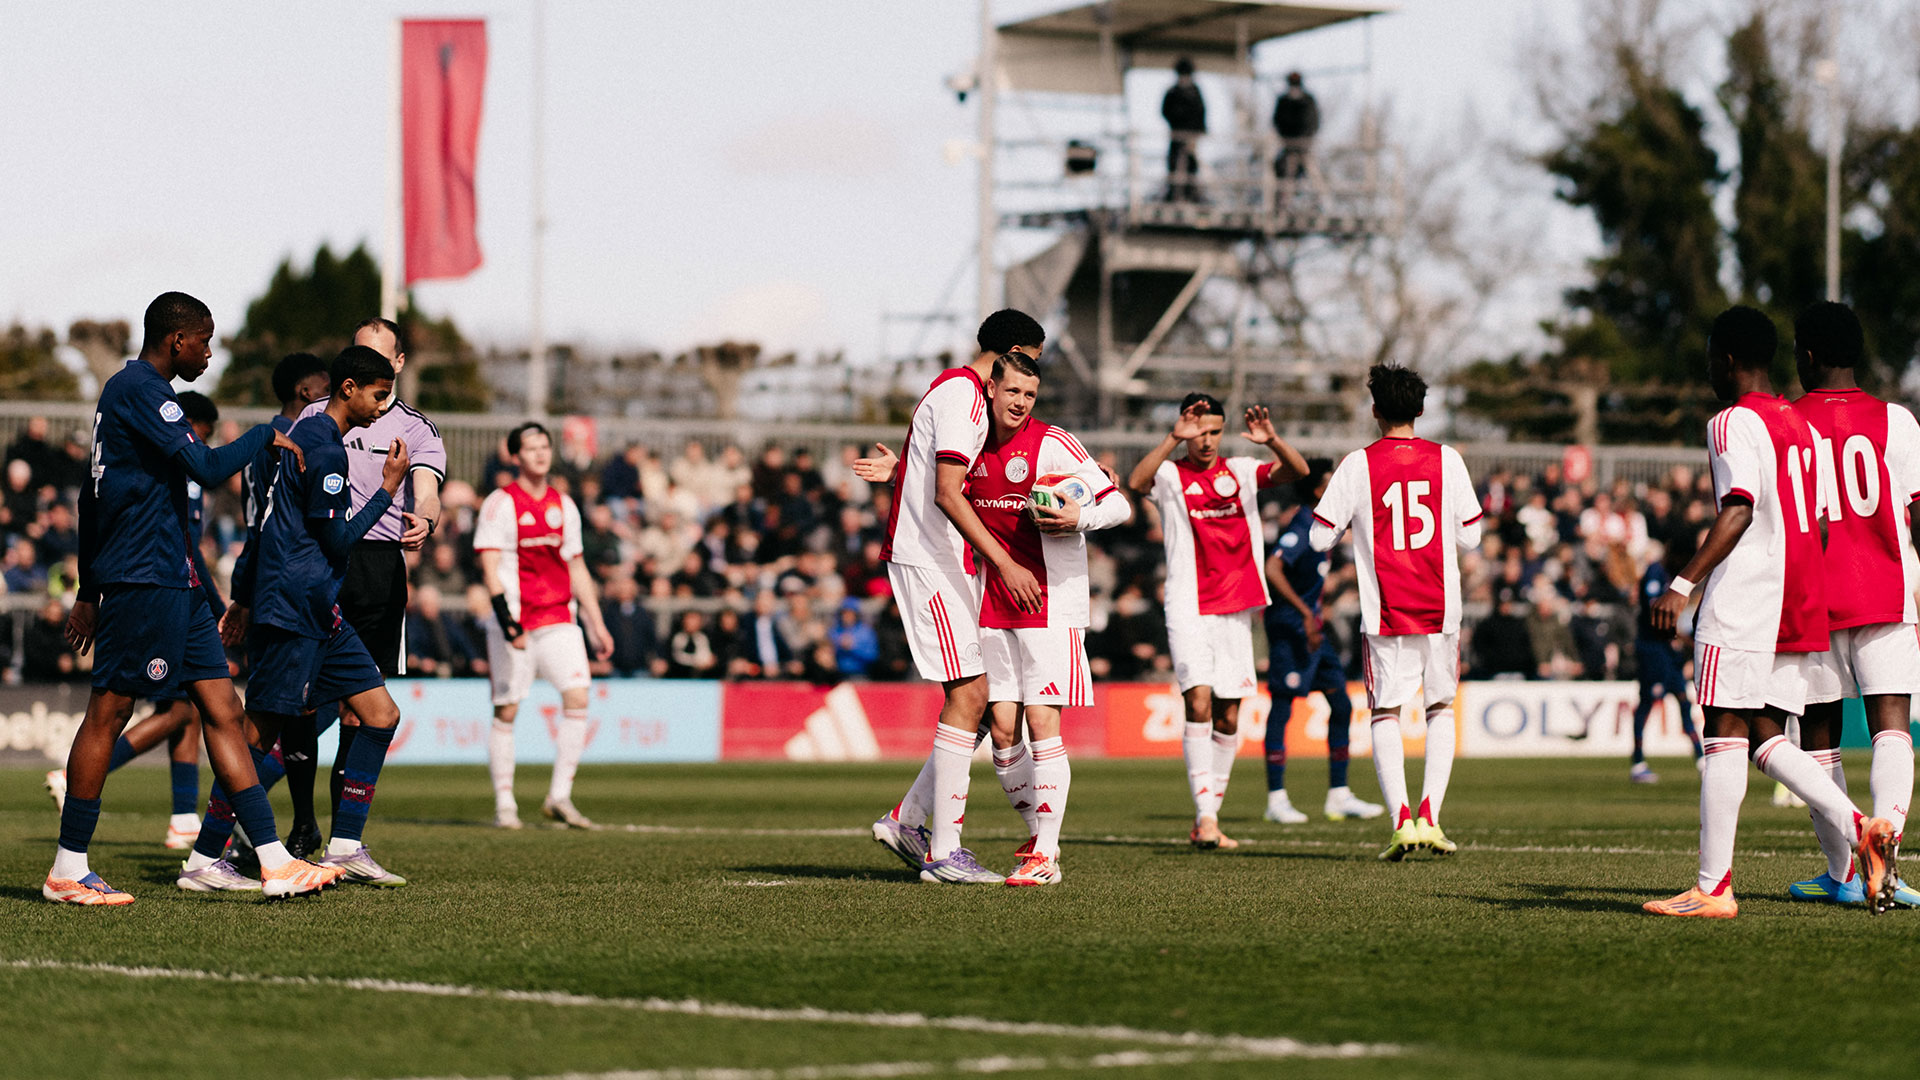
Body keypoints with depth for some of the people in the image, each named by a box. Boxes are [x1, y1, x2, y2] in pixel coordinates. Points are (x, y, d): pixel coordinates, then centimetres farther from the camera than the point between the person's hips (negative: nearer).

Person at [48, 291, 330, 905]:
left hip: (173, 582, 10)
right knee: (109, 711, -5)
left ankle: (275, 863, 0)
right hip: (143, 577, -10)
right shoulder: (138, 389, -11)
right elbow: (207, 468, -21)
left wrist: (90, 590, 28)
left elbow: (92, 497, 25)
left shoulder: (130, 391, 20)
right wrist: (267, 436, -4)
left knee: (223, 710, 4)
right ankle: (67, 871, 1)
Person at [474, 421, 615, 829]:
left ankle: (560, 796, -4)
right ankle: (504, 805, 7)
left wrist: (597, 625, 15)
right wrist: (507, 622, -20)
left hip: (560, 621, 5)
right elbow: (489, 567, -10)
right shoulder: (500, 503, -4)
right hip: (514, 624, -5)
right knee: (506, 711, -1)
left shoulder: (563, 505, 14)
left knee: (577, 697, -10)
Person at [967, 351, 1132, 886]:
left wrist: (1080, 517, -27)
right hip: (993, 606, 5)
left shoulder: (1052, 443, -7)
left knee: (1041, 722, -10)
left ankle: (1045, 856, -8)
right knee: (1002, 728, 1)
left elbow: (1120, 504, -8)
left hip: (1050, 604, -5)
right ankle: (1038, 836, 19)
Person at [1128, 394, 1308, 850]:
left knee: (1228, 717, 6)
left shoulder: (1240, 471, 10)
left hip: (1236, 608, 4)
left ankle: (1208, 820, 16)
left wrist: (1273, 441, -21)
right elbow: (1136, 482, -21)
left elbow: (1298, 472, -2)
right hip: (1189, 608, -4)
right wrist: (1173, 439, -31)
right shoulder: (1170, 475, 1)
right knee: (1199, 701, -18)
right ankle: (1205, 816, -21)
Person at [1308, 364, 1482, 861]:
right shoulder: (1447, 460, 0)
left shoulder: (1357, 465, -5)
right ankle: (1430, 816, 1)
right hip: (1440, 609, 2)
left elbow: (1321, 538, -3)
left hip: (1384, 614, -1)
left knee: (1385, 715, 5)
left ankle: (1401, 821, -10)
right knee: (1441, 709, 14)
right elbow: (1470, 537, 3)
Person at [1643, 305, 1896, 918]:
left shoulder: (1734, 424, -8)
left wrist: (1683, 584, -23)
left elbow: (1738, 512, -19)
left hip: (1743, 600, -8)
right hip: (1801, 607, 8)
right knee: (1767, 736, 12)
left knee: (1726, 731, -6)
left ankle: (1714, 888, -8)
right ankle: (1859, 829, -5)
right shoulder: (1802, 426, 18)